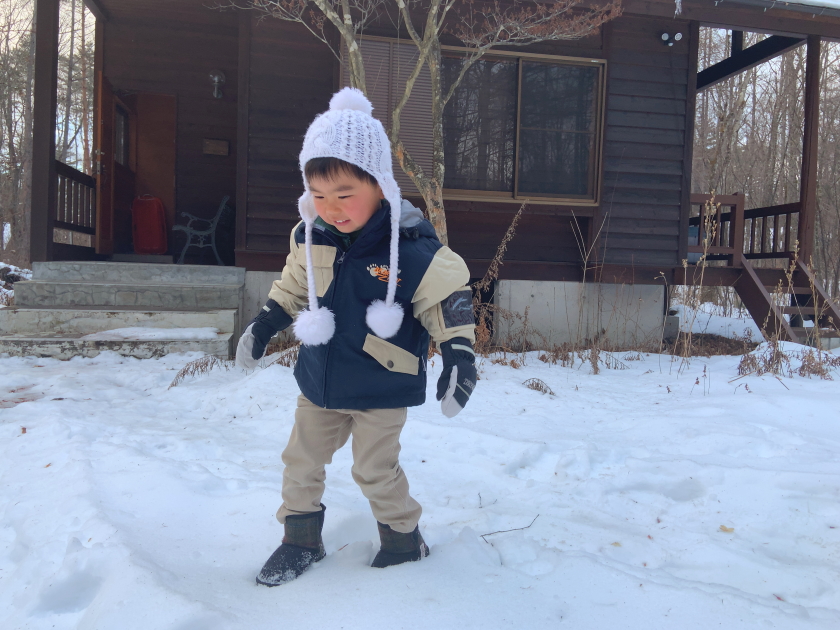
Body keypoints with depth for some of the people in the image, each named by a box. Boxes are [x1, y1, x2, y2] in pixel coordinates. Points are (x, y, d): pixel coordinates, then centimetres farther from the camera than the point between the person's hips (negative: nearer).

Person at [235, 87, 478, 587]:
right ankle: (301, 542, 36)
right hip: (320, 383, 6)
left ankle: (405, 541, 32)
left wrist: (459, 358, -19)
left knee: (376, 470, 6)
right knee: (301, 462, 15)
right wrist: (262, 327, 13)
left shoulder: (413, 248, -22)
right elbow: (292, 288, 13)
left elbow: (450, 300, -13)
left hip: (381, 391, -5)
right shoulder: (311, 238, -5)